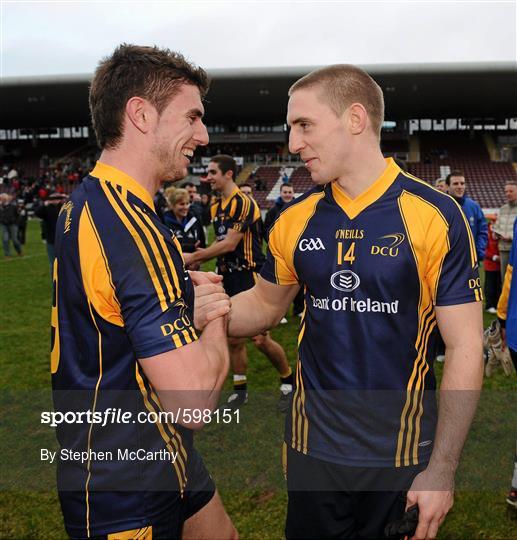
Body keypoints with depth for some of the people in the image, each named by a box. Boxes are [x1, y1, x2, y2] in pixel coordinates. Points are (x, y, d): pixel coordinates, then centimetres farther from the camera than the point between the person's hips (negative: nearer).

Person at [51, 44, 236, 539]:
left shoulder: (86, 202, 3)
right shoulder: (134, 228, -29)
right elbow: (194, 399, -31)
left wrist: (189, 296, -3)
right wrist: (213, 317, -11)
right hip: (128, 486, -9)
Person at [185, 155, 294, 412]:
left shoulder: (243, 203, -16)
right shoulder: (216, 206, 12)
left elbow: (230, 244, -21)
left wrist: (194, 256, -15)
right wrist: (197, 260, 2)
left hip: (249, 277, -8)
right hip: (228, 278, 8)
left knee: (261, 339, -5)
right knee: (233, 339, 11)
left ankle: (288, 382, 18)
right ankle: (240, 390, 24)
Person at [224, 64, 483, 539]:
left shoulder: (435, 216, -14)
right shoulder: (296, 220, -3)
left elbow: (465, 348, -12)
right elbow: (265, 305, 11)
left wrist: (442, 471, -12)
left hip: (402, 453, -3)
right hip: (312, 446, 3)